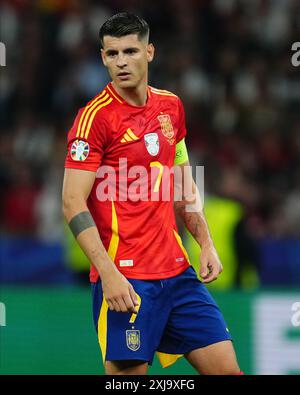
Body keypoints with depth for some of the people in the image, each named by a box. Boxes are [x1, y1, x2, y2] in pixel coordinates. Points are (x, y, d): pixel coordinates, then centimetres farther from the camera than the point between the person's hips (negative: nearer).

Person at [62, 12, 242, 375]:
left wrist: (206, 244, 13)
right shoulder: (95, 116, -11)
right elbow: (73, 203, -15)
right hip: (126, 280, -7)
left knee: (226, 368, 4)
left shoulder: (171, 106, 10)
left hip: (178, 270, 7)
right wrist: (109, 274, -22)